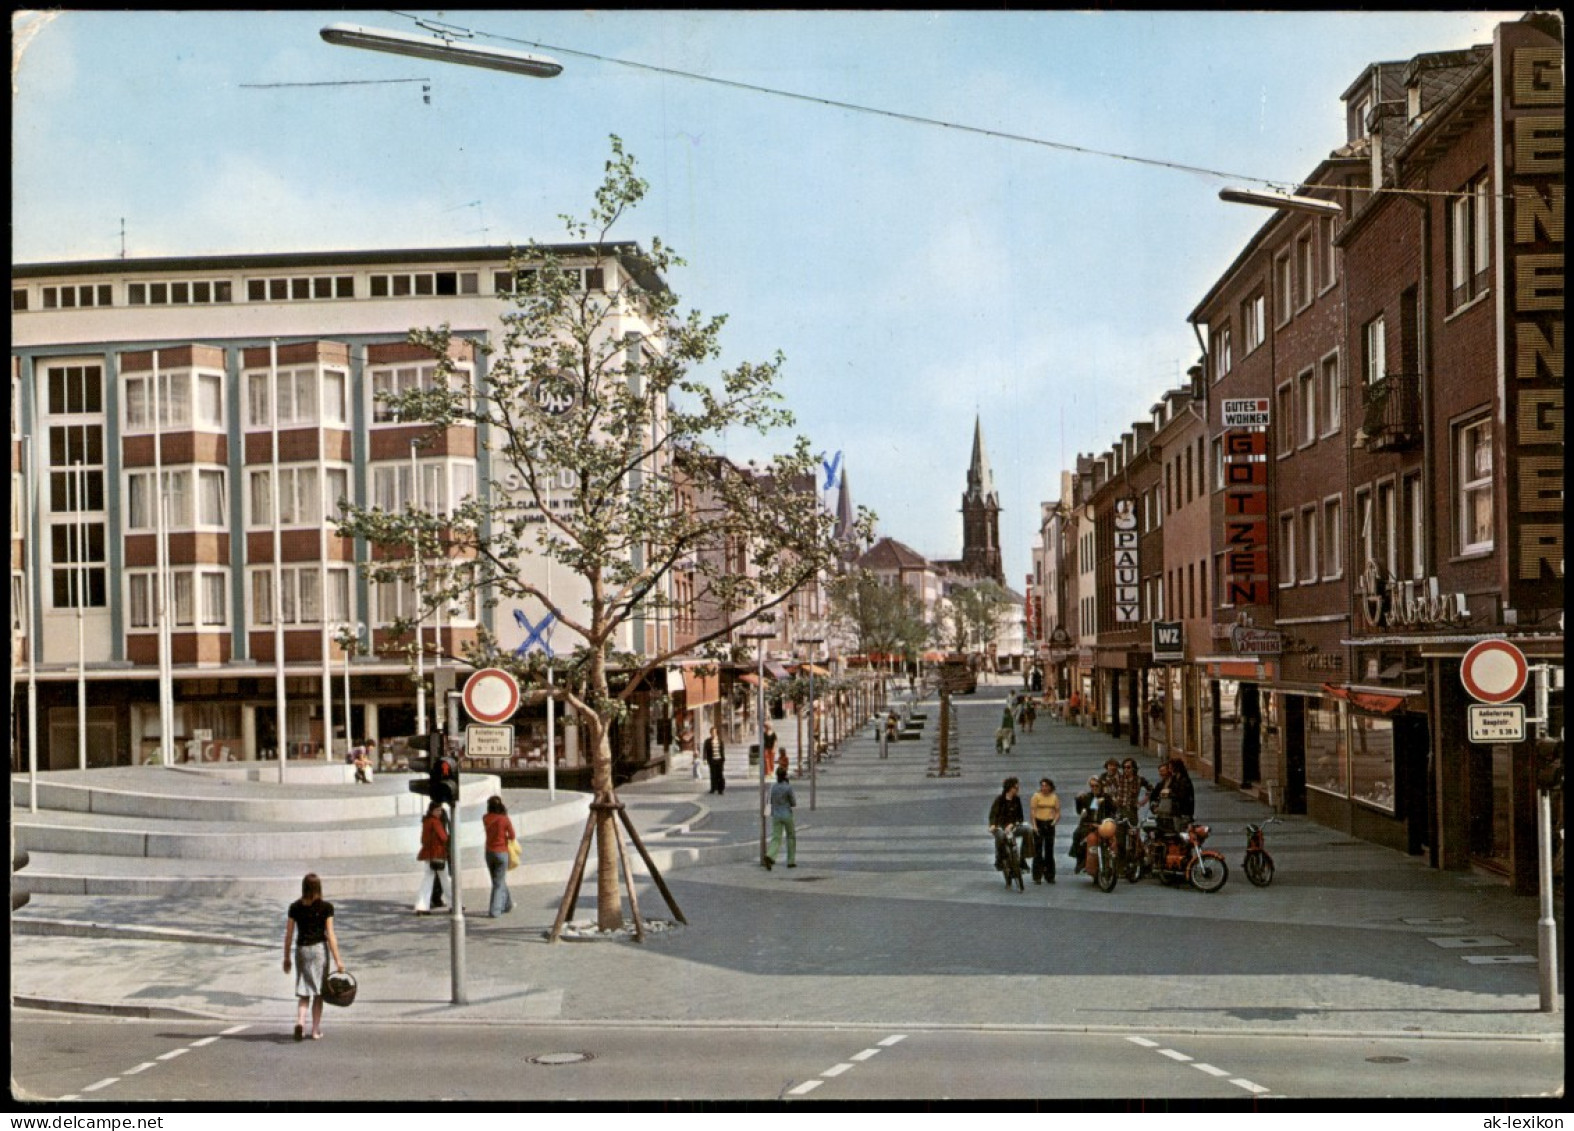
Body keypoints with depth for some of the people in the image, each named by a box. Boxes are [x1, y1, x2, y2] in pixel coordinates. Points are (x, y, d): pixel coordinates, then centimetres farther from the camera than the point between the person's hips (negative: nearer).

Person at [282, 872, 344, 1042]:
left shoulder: (295, 907, 1)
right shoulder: (326, 907, -6)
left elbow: (289, 935, 3)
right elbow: (330, 935, -9)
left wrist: (286, 958, 13)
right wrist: (337, 960, -6)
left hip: (301, 950, 2)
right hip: (319, 949, -2)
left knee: (303, 993, 10)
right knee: (318, 993, 9)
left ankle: (300, 1021, -15)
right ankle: (316, 1031, 11)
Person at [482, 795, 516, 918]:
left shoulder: (485, 819, -5)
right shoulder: (505, 819, -13)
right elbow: (512, 836, -6)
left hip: (489, 852, 4)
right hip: (501, 852, -4)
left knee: (498, 881, 19)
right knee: (499, 883, 2)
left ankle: (507, 904, 33)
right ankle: (494, 911, -4)